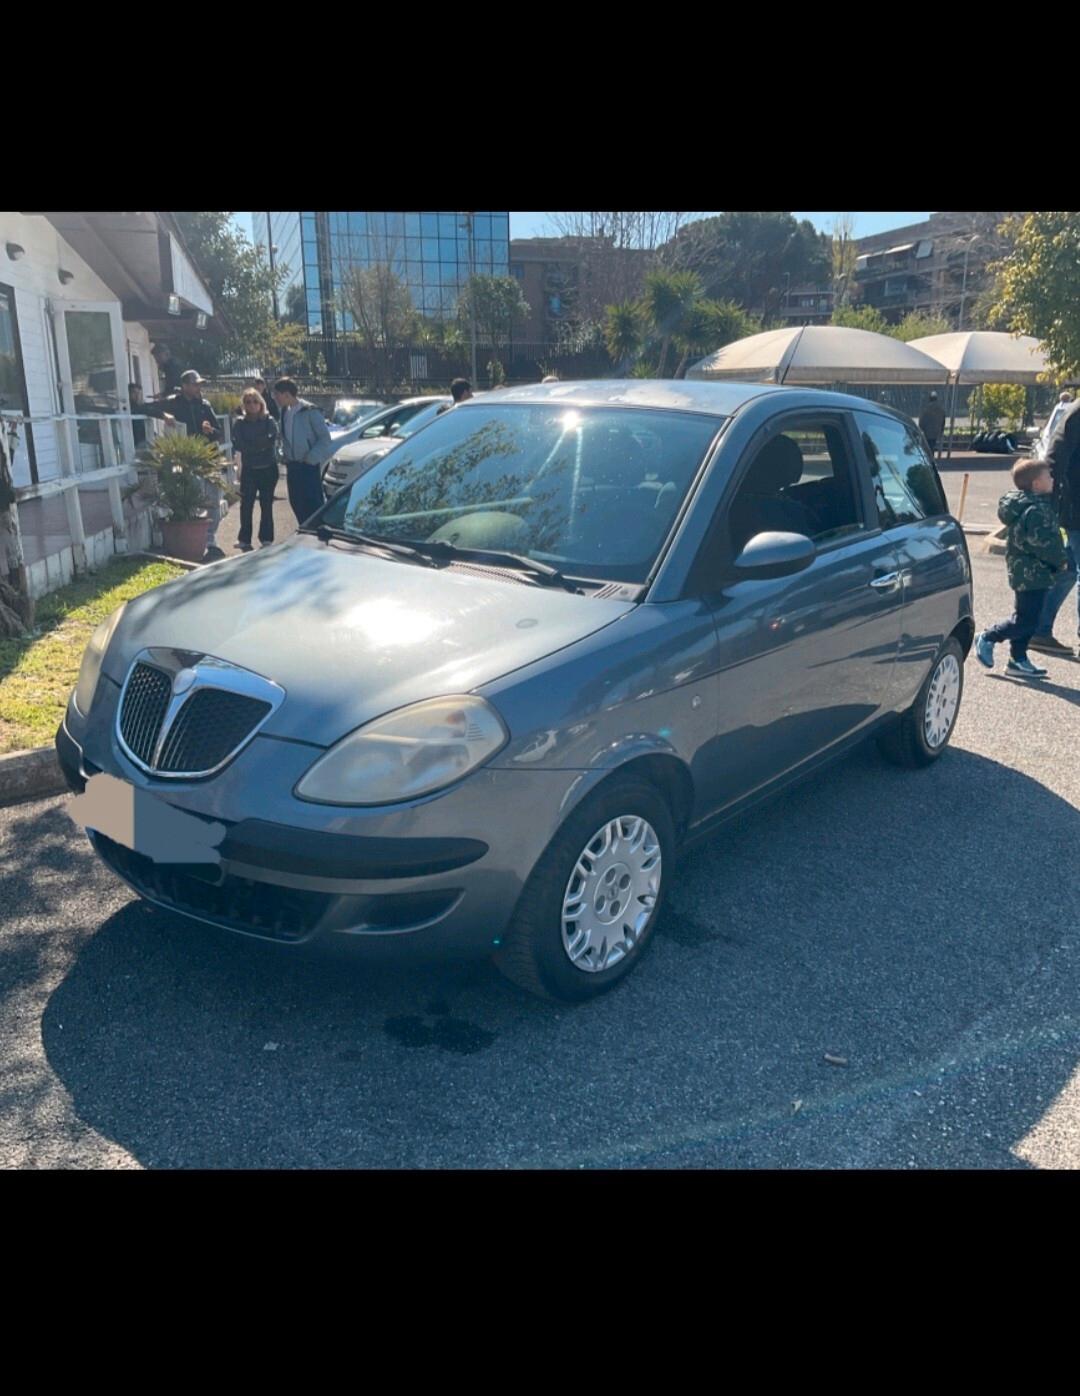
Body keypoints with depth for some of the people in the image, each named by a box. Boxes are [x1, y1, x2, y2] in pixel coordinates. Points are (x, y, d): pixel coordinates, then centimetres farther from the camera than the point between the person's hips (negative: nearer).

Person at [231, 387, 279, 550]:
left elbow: (272, 440, -14)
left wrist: (250, 447, -17)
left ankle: (266, 539, 13)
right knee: (246, 504, -2)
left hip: (268, 468, 0)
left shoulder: (269, 421, 0)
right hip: (249, 469, 0)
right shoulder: (240, 423, 3)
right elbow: (238, 445, -8)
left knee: (267, 504, 5)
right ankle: (244, 540, 4)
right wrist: (260, 445, -13)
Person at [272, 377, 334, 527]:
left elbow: (325, 438, -11)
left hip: (308, 465, -7)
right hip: (292, 465, 7)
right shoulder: (285, 412, 9)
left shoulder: (310, 411, -13)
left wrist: (311, 458, -14)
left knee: (313, 504, -6)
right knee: (296, 503, 10)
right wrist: (285, 456, 7)